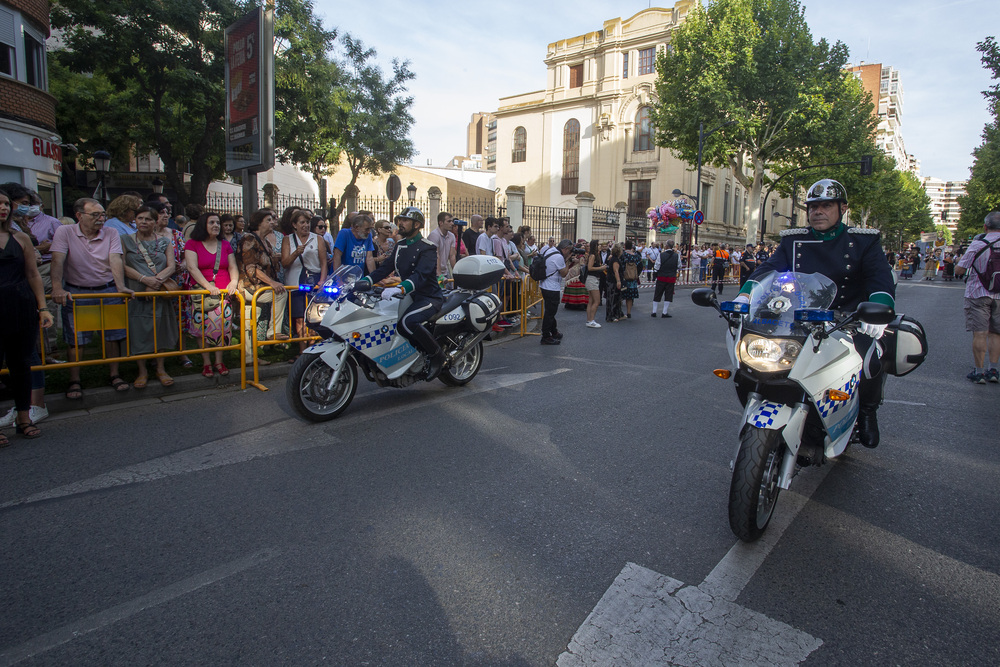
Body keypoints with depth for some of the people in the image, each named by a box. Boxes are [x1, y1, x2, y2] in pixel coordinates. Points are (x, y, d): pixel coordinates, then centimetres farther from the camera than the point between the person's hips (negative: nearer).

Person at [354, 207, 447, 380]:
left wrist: (401, 288, -44)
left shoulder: (427, 248, -13)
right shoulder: (400, 245, 13)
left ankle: (437, 355, -14)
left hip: (430, 297, -9)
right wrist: (367, 281, -10)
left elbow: (421, 274, -28)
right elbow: (386, 267, 8)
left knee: (407, 322, -33)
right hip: (410, 297, 9)